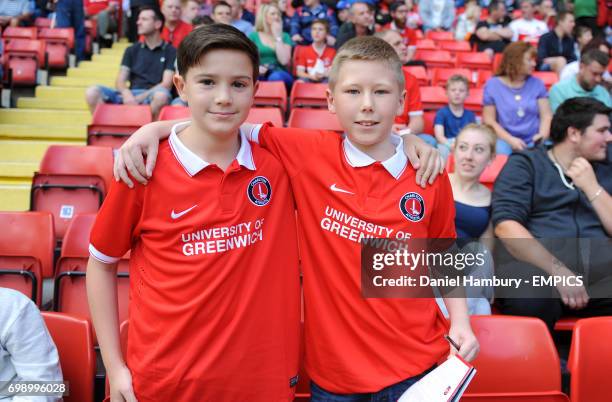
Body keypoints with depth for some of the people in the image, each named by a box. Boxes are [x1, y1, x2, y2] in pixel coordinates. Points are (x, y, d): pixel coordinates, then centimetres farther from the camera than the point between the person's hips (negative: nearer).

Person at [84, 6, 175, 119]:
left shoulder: (170, 51, 8)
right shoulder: (132, 50, 19)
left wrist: (139, 98, -15)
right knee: (92, 92, -19)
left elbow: (166, 84, -4)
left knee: (162, 95, -39)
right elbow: (120, 80, 10)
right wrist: (126, 93, -15)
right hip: (130, 95, 4)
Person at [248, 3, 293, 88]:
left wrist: (278, 36, -2)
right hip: (261, 75, 0)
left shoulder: (284, 36, 13)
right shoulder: (253, 36, 12)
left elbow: (284, 61, -4)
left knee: (275, 77, -37)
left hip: (280, 74, 0)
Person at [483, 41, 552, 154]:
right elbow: (489, 120, 0)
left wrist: (542, 134, -16)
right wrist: (510, 139, -12)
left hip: (533, 141, 2)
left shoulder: (537, 84, 8)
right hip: (506, 140, -2)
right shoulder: (492, 85, 2)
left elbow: (546, 115, 5)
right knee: (501, 150, -34)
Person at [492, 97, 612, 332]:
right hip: (538, 265, -4)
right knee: (531, 299, -38)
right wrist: (558, 271, -16)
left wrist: (592, 187, 2)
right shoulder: (524, 164, 7)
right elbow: (505, 226, -8)